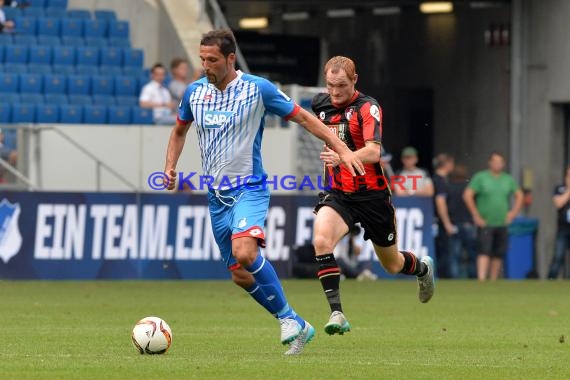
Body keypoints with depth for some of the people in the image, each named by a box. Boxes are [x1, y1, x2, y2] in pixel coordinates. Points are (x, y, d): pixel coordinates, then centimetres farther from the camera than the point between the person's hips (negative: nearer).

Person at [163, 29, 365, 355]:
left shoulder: (258, 89, -9)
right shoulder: (195, 92, 5)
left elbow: (303, 118, -2)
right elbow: (180, 131, 24)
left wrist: (343, 150, -9)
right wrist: (170, 167, 8)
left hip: (250, 189, -6)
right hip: (217, 195, 6)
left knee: (244, 254, -30)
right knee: (241, 276, 3)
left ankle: (287, 317, -12)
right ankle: (297, 326, 17)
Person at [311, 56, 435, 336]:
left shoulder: (367, 108, -16)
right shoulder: (321, 104, 3)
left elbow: (373, 152, -31)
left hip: (372, 194, -4)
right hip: (338, 194, 4)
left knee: (392, 265, 14)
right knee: (321, 239, -28)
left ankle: (423, 268, 51)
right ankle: (336, 313, -27)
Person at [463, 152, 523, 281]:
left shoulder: (508, 179, 11)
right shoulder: (480, 177, -2)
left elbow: (519, 196, 22)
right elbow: (467, 195, -5)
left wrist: (513, 212, 10)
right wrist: (476, 215, -8)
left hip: (502, 223, 4)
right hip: (485, 223, -4)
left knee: (499, 254, 4)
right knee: (484, 251, -16)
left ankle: (493, 280, 13)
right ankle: (481, 279, -24)